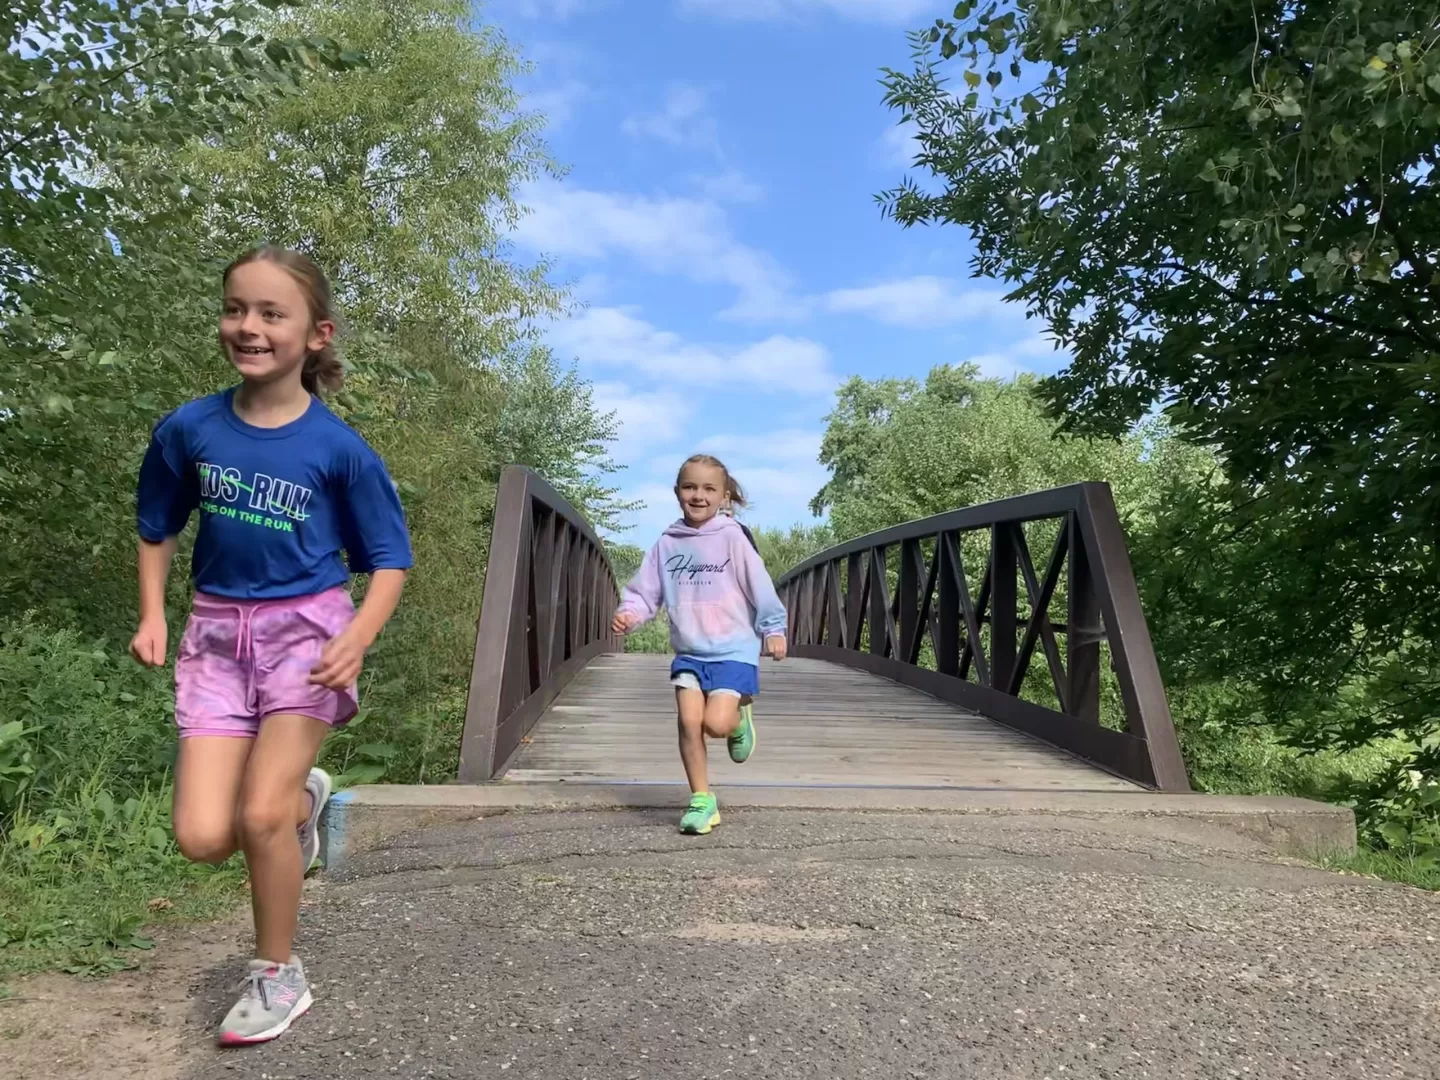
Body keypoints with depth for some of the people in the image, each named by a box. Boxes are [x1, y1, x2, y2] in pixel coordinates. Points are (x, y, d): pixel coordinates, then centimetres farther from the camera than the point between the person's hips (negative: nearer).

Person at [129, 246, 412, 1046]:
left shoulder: (339, 448, -11)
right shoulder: (189, 429, -2)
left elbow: (390, 561, -5)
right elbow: (158, 530, 14)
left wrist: (358, 639, -21)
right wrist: (154, 618, 2)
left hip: (307, 630, -3)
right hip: (218, 633, 3)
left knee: (260, 815, -9)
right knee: (203, 837, -6)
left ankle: (280, 975, 17)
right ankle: (303, 796, 29)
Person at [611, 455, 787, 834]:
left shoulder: (732, 536, -6)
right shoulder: (667, 543, 3)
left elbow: (759, 586, -2)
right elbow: (645, 591, 6)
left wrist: (773, 630, 0)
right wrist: (629, 613, -13)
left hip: (732, 650, -3)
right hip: (688, 652, 3)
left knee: (716, 723, -16)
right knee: (688, 722, -5)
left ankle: (739, 722, 21)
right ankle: (701, 800, 10)